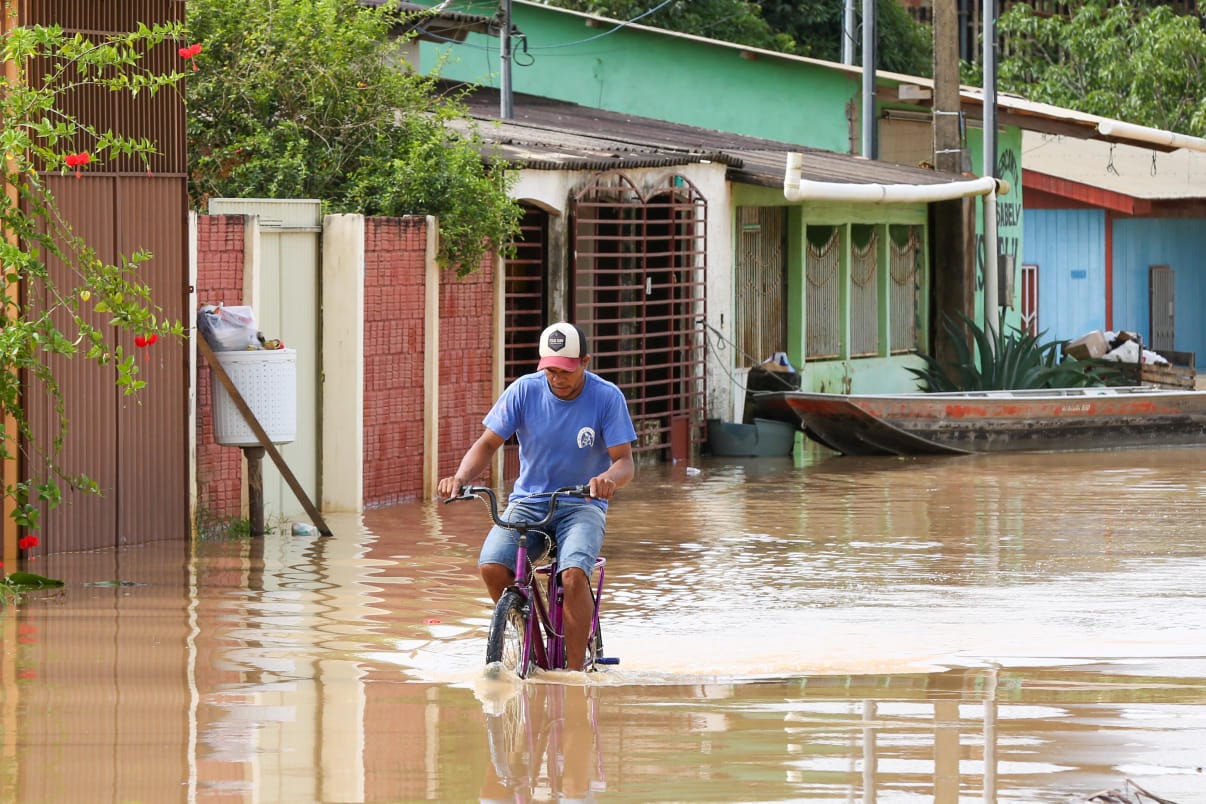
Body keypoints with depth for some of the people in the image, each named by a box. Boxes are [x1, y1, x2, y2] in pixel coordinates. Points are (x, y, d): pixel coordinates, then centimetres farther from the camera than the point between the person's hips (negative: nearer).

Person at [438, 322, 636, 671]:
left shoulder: (607, 397, -9)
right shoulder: (524, 390, -5)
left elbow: (625, 462, -13)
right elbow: (488, 443, -4)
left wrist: (609, 478, -38)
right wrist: (461, 477, -24)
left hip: (582, 506, -2)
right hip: (528, 502, 2)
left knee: (574, 574, -32)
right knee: (492, 566, -25)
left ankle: (574, 668, -19)